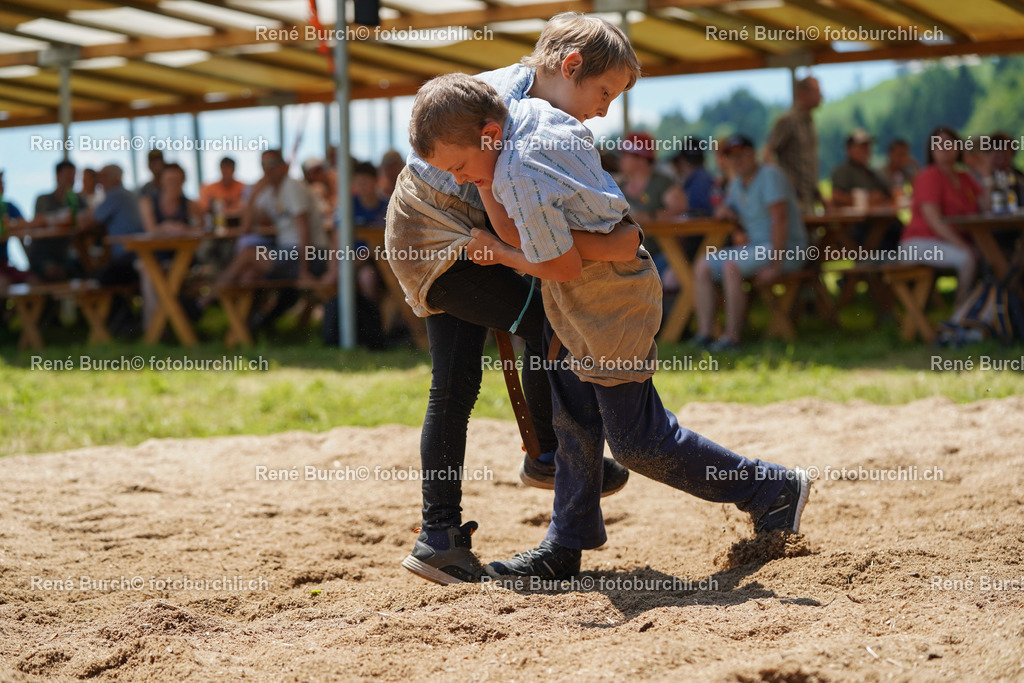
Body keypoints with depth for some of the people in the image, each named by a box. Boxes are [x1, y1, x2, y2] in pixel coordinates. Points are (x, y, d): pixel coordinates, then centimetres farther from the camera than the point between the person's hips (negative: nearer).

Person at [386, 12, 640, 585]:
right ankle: (549, 456, 8)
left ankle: (439, 536, 11)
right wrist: (596, 247, -36)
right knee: (547, 323, -14)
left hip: (453, 242, 10)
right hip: (437, 237, -10)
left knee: (456, 384, 8)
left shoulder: (541, 110, 5)